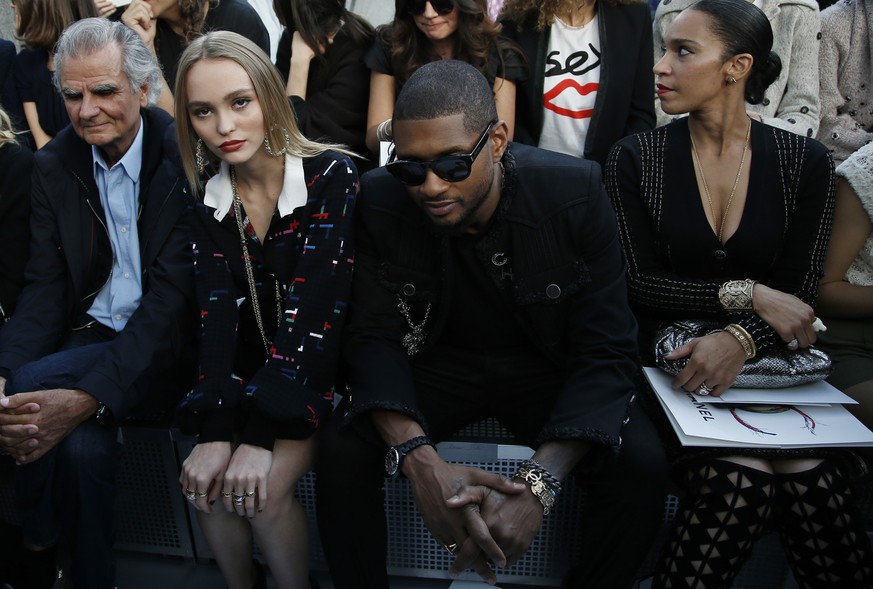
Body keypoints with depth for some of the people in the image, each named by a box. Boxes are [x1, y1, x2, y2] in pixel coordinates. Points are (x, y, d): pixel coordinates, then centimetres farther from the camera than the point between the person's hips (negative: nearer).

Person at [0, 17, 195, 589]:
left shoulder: (183, 157, -13)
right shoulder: (55, 165, 3)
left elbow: (175, 293, -20)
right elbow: (46, 286, 2)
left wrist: (89, 395, -30)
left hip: (169, 347, -3)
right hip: (92, 331, 4)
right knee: (82, 445, -26)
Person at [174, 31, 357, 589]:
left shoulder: (332, 176, -14)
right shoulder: (206, 201, 0)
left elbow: (311, 308, -21)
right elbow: (216, 312, -10)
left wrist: (263, 434, -26)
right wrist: (216, 429, -23)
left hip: (316, 370, -4)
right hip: (248, 371, 4)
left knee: (263, 490, -22)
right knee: (206, 482, -16)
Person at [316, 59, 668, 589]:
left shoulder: (576, 193, -21)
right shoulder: (383, 199, -16)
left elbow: (606, 350, -21)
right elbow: (377, 337, -14)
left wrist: (539, 483, -36)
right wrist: (422, 462, -33)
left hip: (548, 367, 0)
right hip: (440, 362, 1)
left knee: (640, 463, -25)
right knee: (343, 450, -24)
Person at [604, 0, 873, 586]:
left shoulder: (806, 162, 5)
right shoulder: (636, 159, 1)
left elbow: (797, 293, -1)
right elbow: (639, 284, -4)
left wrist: (739, 338, -21)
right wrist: (747, 294, -15)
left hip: (763, 362, 2)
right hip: (672, 358, -1)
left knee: (813, 476, -27)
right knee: (742, 476, -29)